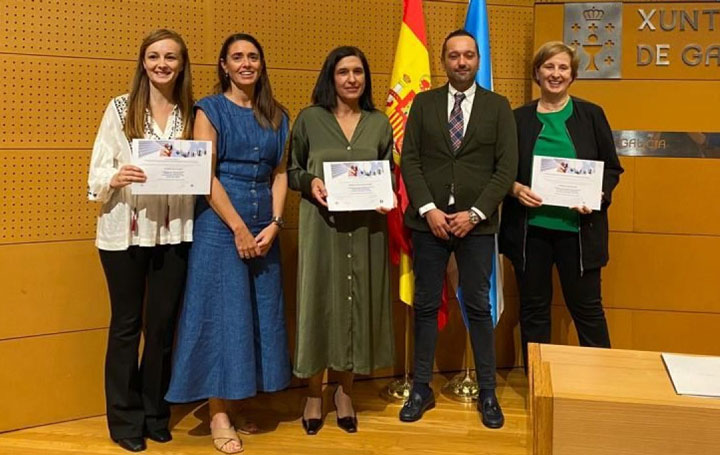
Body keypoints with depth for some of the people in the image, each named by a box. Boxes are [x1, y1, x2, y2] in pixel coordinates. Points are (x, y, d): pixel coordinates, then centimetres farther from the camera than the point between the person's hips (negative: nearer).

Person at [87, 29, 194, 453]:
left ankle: (156, 413, 26)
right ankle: (125, 418, 21)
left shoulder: (192, 114, 5)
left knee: (163, 323, 10)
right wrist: (116, 179, -23)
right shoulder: (120, 108, -1)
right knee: (126, 323, 8)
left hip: (174, 232, 2)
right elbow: (98, 172, -3)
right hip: (125, 231, -2)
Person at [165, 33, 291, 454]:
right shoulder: (210, 110, -1)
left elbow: (280, 173, 9)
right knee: (222, 313, -3)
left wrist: (274, 224, -5)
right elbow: (205, 176, -9)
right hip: (220, 225, -5)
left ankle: (232, 407, 19)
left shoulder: (277, 116, 12)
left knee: (259, 314, 6)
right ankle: (219, 417, 6)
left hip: (264, 229, 5)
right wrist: (239, 228, -14)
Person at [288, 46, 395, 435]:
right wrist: (310, 182, -15)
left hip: (366, 227, 2)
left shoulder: (379, 123, 8)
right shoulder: (309, 119, 1)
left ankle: (345, 392, 23)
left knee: (359, 302, 7)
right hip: (321, 225, -2)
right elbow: (291, 170, 5)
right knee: (319, 303, 3)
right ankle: (314, 394, 18)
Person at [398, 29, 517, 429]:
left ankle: (487, 393, 15)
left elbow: (507, 167, -2)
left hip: (477, 223, -1)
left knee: (478, 307, 4)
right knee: (425, 306, 6)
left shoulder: (498, 106, 4)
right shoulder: (423, 103, 7)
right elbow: (409, 161, 2)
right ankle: (421, 389, 17)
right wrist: (428, 209, -10)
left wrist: (475, 213, -10)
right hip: (429, 220, 1)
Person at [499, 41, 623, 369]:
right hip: (530, 227, 1)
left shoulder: (591, 115, 3)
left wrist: (598, 194, -13)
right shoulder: (519, 118, 5)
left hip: (578, 228, -1)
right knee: (533, 309, 10)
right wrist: (514, 188, -12)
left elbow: (612, 168, 5)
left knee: (586, 308, 6)